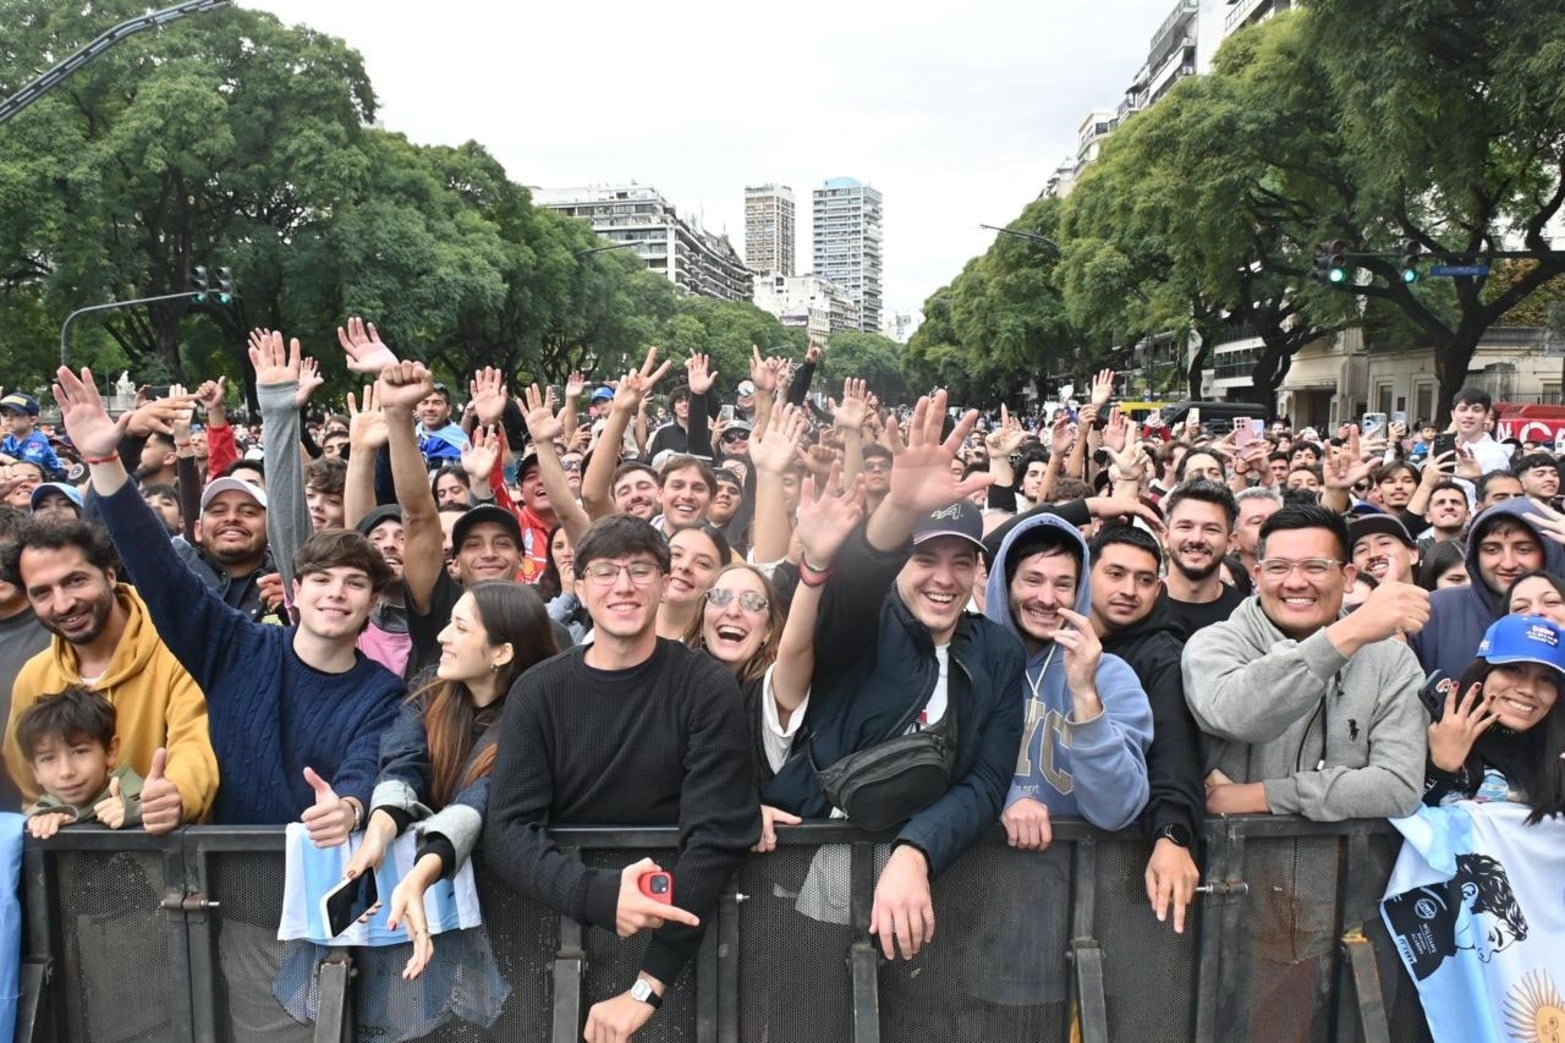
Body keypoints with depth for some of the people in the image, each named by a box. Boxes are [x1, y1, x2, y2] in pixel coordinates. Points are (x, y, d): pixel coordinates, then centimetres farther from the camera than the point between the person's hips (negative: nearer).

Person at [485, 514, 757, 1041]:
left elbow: (718, 837, -12)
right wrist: (599, 895, -23)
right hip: (564, 924, 1)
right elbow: (508, 831, -5)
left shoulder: (707, 688, -6)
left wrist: (645, 986, -19)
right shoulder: (537, 692, 0)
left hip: (674, 931, -1)